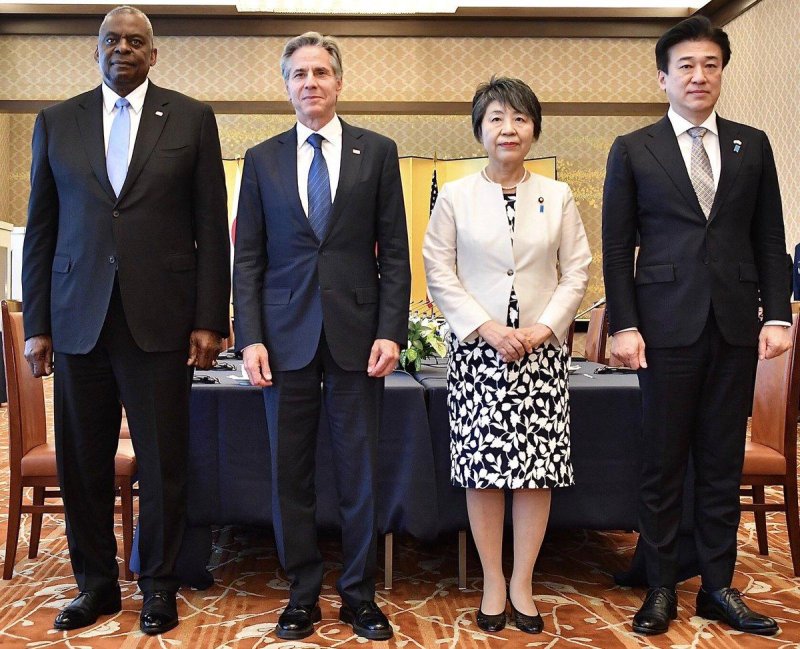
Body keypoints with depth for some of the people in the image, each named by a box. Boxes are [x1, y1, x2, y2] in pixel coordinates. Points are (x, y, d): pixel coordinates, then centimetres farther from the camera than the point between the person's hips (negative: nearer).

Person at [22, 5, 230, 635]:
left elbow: (211, 228, 2)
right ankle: (95, 583, 26)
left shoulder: (192, 119, 5)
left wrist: (210, 320, -4)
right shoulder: (56, 122, 10)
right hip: (78, 320, 2)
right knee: (82, 463, 8)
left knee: (163, 464, 4)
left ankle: (158, 584, 22)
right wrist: (36, 323, 4)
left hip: (160, 318, -2)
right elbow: (40, 230, 10)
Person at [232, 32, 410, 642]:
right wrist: (251, 338, -3)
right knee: (291, 473, 7)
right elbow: (247, 258, 7)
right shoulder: (262, 159, 9)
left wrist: (391, 332, -5)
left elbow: (394, 251, 4)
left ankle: (360, 594, 20)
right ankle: (303, 594, 22)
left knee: (360, 472, 5)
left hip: (357, 333, -1)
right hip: (287, 335, 1)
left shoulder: (377, 152, 6)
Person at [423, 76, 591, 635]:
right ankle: (493, 583, 14)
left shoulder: (557, 197, 7)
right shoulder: (456, 196, 4)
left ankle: (523, 583, 15)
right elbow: (439, 273, 0)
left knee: (538, 469, 1)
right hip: (477, 351, -1)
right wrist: (487, 327, -10)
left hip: (542, 351, 1)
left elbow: (577, 271, 6)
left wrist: (543, 328, -8)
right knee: (483, 469, 0)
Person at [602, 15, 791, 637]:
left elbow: (770, 239, 10)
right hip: (667, 326, -2)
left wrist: (777, 315, 1)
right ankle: (661, 589, 16)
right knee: (663, 463, 4)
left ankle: (718, 585, 21)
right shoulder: (633, 150, 4)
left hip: (736, 328, 3)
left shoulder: (752, 145, 11)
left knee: (723, 463, 9)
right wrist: (624, 324, -7)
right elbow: (617, 248, 1)